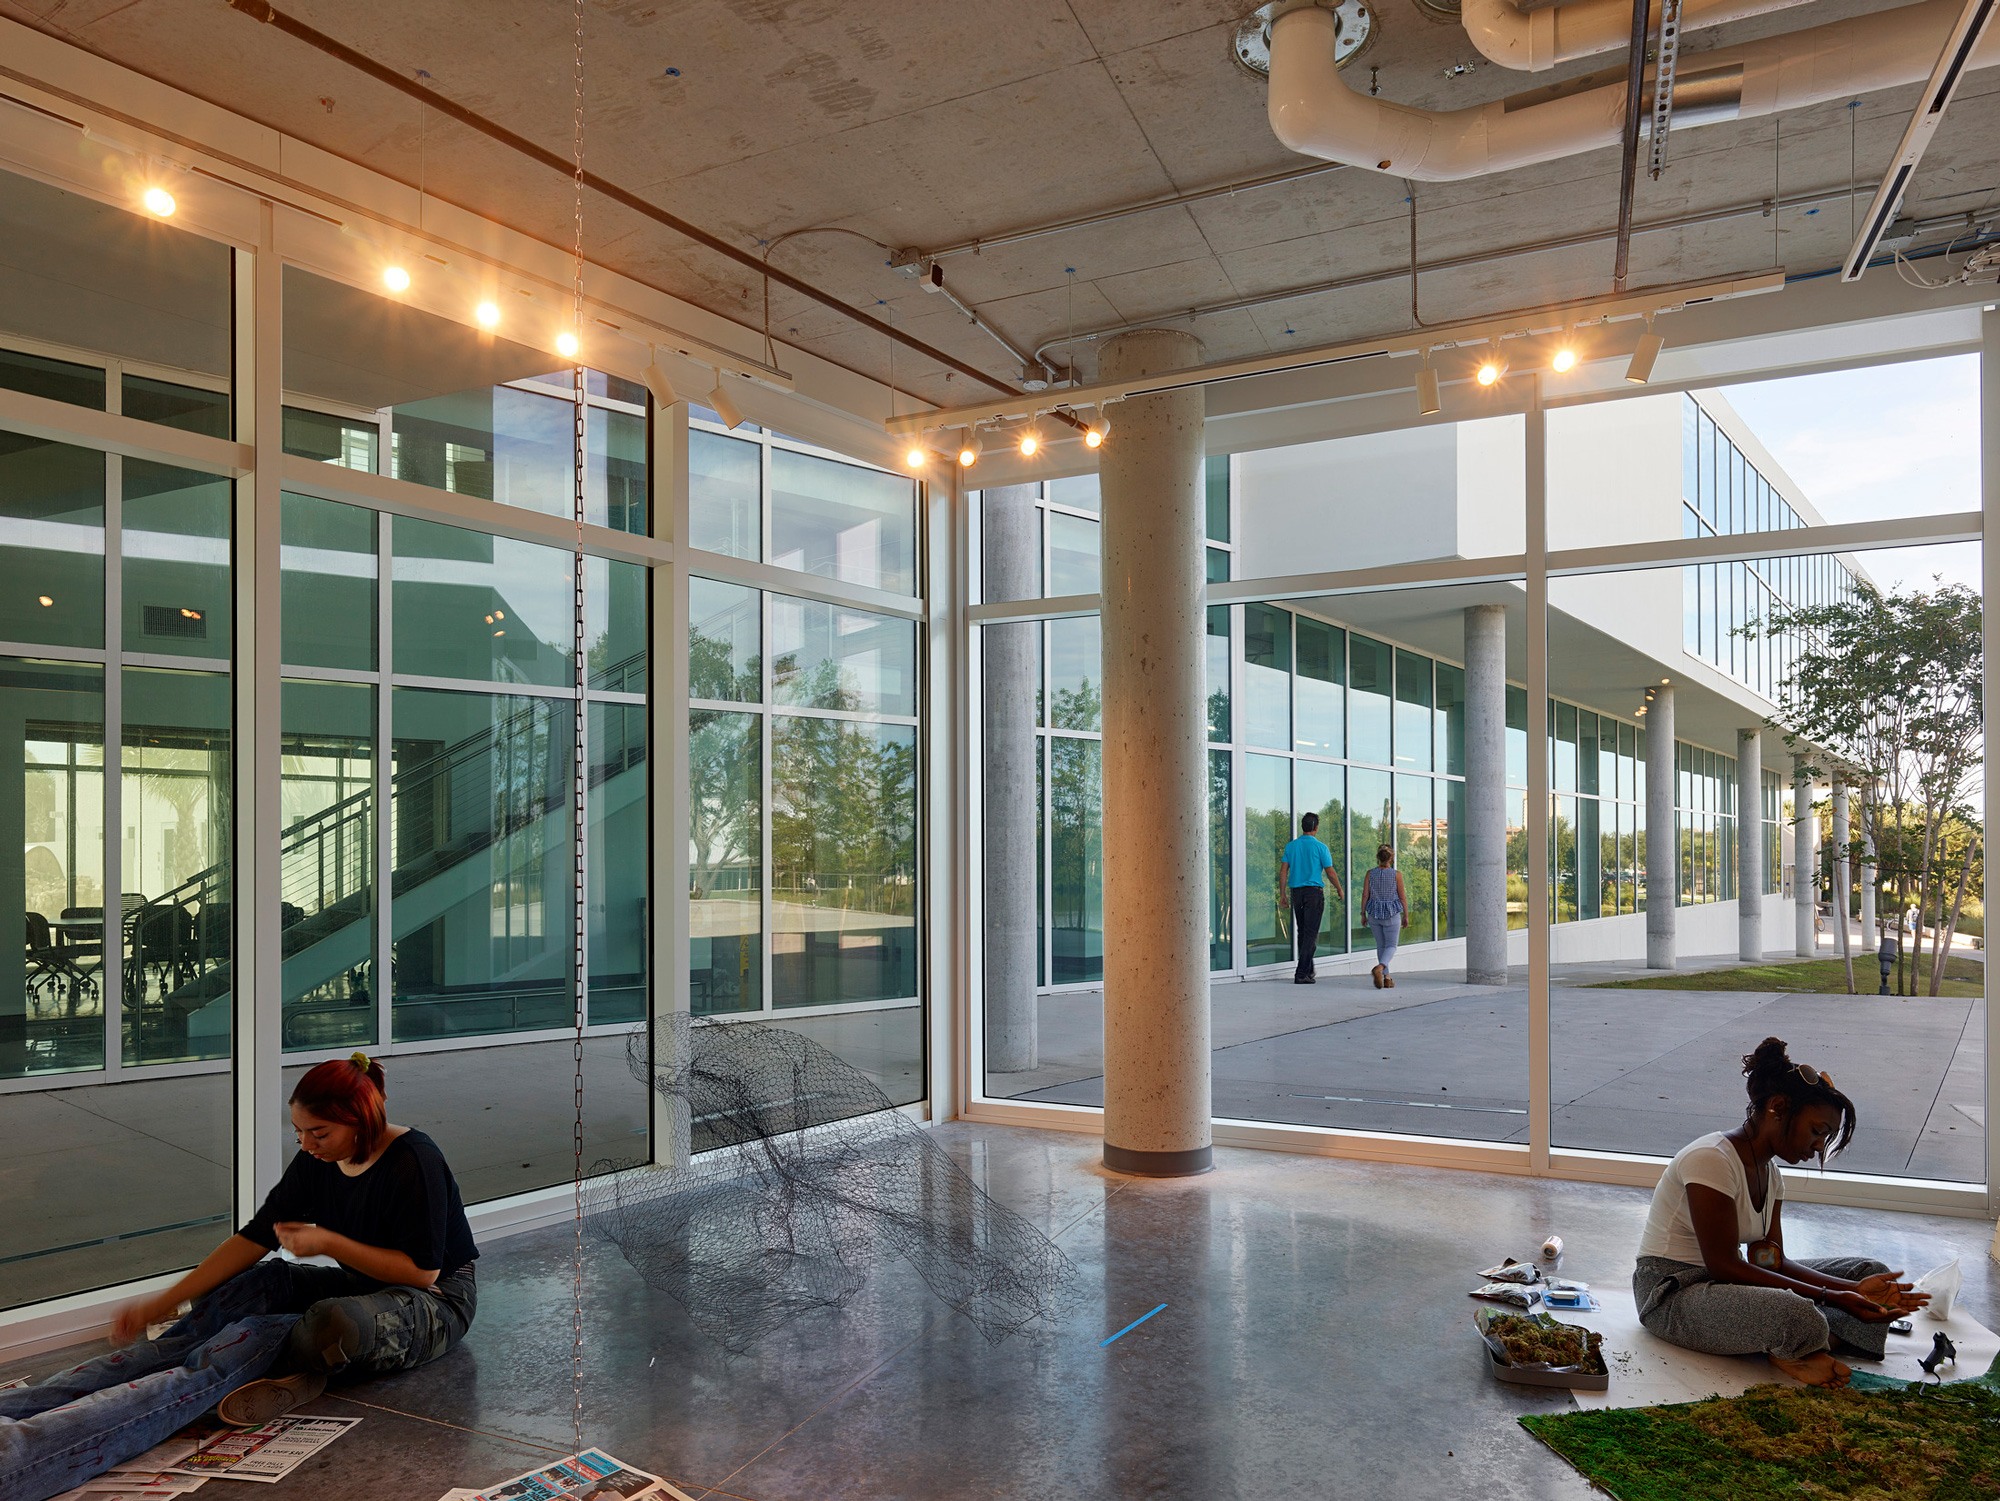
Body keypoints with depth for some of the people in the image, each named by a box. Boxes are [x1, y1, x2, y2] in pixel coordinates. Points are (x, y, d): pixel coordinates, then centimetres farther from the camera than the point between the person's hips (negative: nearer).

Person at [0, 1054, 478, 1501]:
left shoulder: (413, 1161, -22)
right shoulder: (316, 1162, -1)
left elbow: (421, 1271, -21)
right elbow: (255, 1237, 3)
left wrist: (329, 1243, -23)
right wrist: (165, 1302, -3)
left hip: (435, 1301, -8)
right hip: (362, 1288, 8)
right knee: (240, 1290, -12)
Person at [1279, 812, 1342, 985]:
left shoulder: (1291, 846, 6)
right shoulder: (1320, 847, -6)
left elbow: (1283, 871, 3)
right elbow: (1330, 872, -3)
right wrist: (1339, 890, 13)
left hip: (1296, 892, 5)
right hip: (1314, 892, -5)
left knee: (1301, 932, 15)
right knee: (1311, 933, -5)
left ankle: (1308, 970, 23)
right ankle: (1301, 973, -12)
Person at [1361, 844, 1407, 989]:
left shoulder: (1370, 874, -4)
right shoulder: (1397, 874, -9)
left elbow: (1365, 895, -2)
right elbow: (1402, 897, -5)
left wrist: (1363, 914, 8)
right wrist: (1406, 916, 5)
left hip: (1374, 913, 3)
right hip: (1392, 914, -3)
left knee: (1381, 946, 15)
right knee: (1391, 946, 5)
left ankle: (1387, 978, 16)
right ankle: (1380, 967, -22)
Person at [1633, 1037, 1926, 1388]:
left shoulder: (1770, 1173, 10)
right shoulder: (1712, 1159, -20)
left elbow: (1771, 1261, 2)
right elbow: (1723, 1265, -22)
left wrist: (1854, 1289, -11)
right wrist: (1830, 1297, -23)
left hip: (1723, 1281, 10)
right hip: (1673, 1292, -10)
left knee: (1868, 1272, 4)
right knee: (1794, 1312, -37)